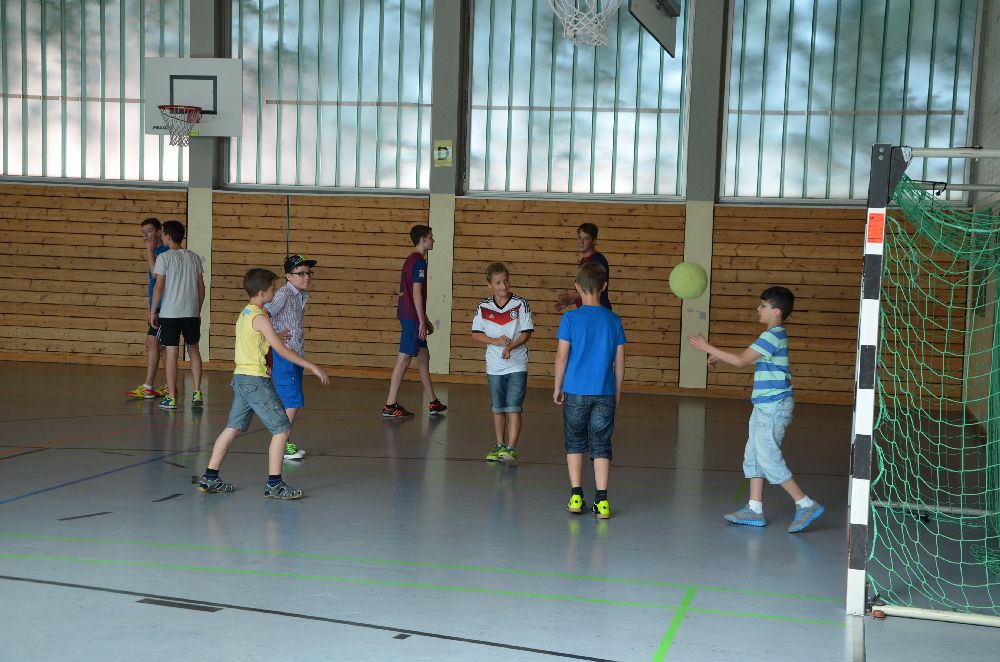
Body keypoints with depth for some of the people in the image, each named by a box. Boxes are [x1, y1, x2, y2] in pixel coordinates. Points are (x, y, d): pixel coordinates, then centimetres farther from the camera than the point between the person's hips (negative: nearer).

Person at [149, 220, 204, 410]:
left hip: (170, 313, -4)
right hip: (192, 313, 4)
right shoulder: (194, 257, 7)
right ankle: (197, 393, 10)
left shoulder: (164, 257, -6)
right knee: (193, 350, 16)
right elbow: (201, 286, 9)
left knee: (171, 353, -1)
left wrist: (153, 311, -2)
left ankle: (171, 398, 1)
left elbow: (159, 286, -10)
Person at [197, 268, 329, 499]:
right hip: (256, 380, -9)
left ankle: (209, 478, 17)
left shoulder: (244, 314, 13)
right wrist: (312, 367, -16)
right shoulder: (260, 318, -14)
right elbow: (282, 350, -18)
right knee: (282, 428, -4)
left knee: (233, 428, 14)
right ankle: (274, 484, -5)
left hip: (240, 377, 9)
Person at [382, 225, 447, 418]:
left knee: (423, 358, 15)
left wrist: (425, 320, 26)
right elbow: (417, 293, -19)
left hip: (408, 316, 10)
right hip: (412, 317, -10)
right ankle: (390, 406, -4)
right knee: (404, 359, -7)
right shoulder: (419, 262, -13)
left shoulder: (411, 260, 18)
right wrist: (422, 322, -18)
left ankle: (433, 403, 22)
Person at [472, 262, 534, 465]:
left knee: (513, 407, -9)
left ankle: (511, 449, -8)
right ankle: (500, 446, 25)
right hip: (494, 366, 3)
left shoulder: (521, 304, -6)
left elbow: (527, 332, -5)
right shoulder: (483, 307, 0)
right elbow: (476, 333, 2)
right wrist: (496, 341, -13)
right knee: (498, 408, 13)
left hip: (517, 365, -3)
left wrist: (511, 346, -20)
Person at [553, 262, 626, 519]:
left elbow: (562, 356, -7)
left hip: (575, 392, -1)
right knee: (601, 445, 7)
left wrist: (557, 388, 6)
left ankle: (576, 497, 12)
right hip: (605, 393, 1)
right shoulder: (614, 320, 1)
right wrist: (617, 393, 15)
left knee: (574, 443, 13)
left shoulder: (571, 318, -6)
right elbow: (619, 361, 4)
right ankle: (601, 501, 4)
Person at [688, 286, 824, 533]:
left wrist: (708, 348, -13)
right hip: (765, 406, 10)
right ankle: (754, 509, 16)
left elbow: (741, 361, -18)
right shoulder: (774, 335, 14)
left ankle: (806, 505, -2)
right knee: (753, 457, 11)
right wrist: (720, 357, 18)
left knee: (769, 459, -7)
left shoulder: (773, 336, -17)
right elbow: (750, 359, 25)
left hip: (773, 407, -10)